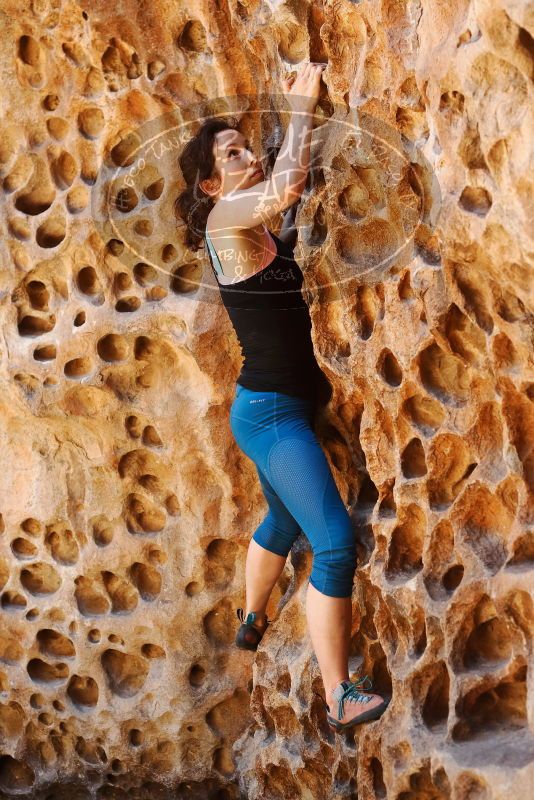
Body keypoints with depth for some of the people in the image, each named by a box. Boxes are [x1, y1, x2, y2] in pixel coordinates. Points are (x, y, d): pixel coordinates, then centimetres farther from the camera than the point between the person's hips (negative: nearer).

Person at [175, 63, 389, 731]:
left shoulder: (258, 225, 8)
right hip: (269, 410, -10)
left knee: (284, 520, 31)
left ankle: (252, 622, 54)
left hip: (279, 406, 10)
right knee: (336, 545, -15)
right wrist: (300, 107, -21)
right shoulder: (224, 216, -16)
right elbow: (288, 184, -33)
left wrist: (301, 111, 10)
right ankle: (340, 697, -12)